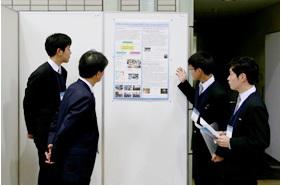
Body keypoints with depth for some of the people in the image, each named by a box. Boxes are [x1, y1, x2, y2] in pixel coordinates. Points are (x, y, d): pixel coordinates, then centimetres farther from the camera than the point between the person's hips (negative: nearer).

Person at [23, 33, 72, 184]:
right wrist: (31, 130, -1)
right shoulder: (40, 74, -17)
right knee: (47, 169, 2)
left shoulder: (62, 72, 6)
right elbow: (28, 103, -10)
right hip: (46, 131, -7)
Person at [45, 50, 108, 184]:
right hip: (76, 163, -9)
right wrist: (54, 155, -10)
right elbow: (65, 129, -23)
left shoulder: (74, 88, 5)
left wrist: (51, 143, 5)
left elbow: (58, 119, 9)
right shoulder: (84, 97, -24)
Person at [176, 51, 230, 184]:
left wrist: (220, 152, -17)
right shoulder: (200, 86, -1)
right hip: (198, 143, 8)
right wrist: (183, 82, 14)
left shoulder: (218, 93, -26)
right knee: (198, 179, 20)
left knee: (211, 181, 8)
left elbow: (224, 125, -21)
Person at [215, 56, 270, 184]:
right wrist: (227, 135, -1)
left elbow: (262, 141, -26)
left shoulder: (255, 106, -25)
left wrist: (230, 142, -22)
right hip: (233, 163, 9)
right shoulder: (242, 99, 4)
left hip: (244, 169, -9)